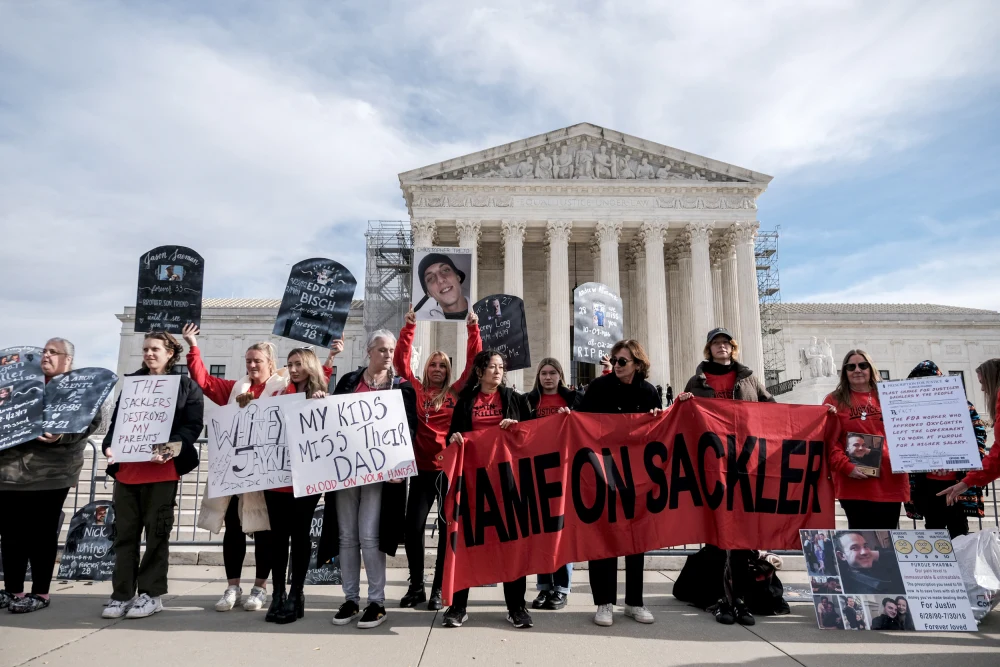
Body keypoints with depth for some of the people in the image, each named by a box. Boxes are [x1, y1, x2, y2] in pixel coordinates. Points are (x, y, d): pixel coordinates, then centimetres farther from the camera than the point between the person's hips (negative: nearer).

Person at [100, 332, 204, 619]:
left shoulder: (186, 385, 3)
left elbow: (193, 425, -5)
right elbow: (116, 419, 16)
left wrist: (171, 449, -22)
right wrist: (109, 445, -5)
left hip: (161, 470, -4)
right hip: (126, 469, 4)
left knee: (156, 531, 3)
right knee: (125, 532, 8)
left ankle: (151, 594, 11)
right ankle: (122, 593, 16)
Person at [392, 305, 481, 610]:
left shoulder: (456, 392, 7)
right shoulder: (416, 390, 7)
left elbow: (474, 362, 2)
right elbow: (400, 362, 1)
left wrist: (472, 328, -5)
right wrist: (409, 326, -5)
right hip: (423, 467, 1)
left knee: (447, 528, 6)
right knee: (412, 526, 1)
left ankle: (439, 588, 18)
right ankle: (416, 585, 19)